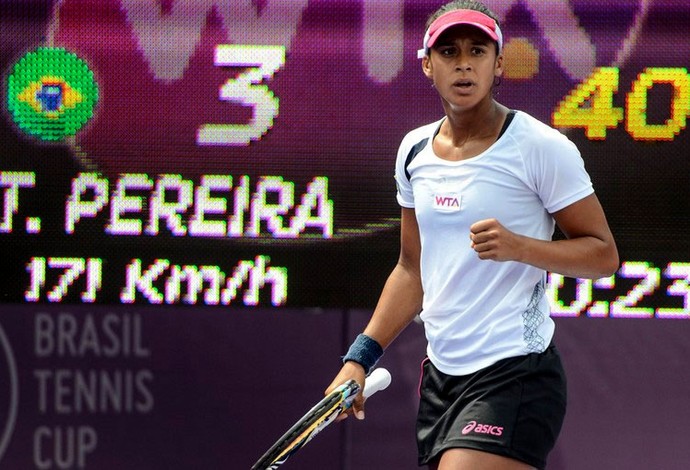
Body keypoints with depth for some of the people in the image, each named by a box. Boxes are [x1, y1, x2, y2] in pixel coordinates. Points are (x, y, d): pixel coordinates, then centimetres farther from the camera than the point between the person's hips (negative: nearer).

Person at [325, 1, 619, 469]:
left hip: (514, 376, -7)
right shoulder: (416, 150, 10)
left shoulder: (541, 147, -9)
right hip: (440, 374, 7)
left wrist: (518, 246, -22)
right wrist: (360, 358, 13)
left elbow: (603, 253, -6)